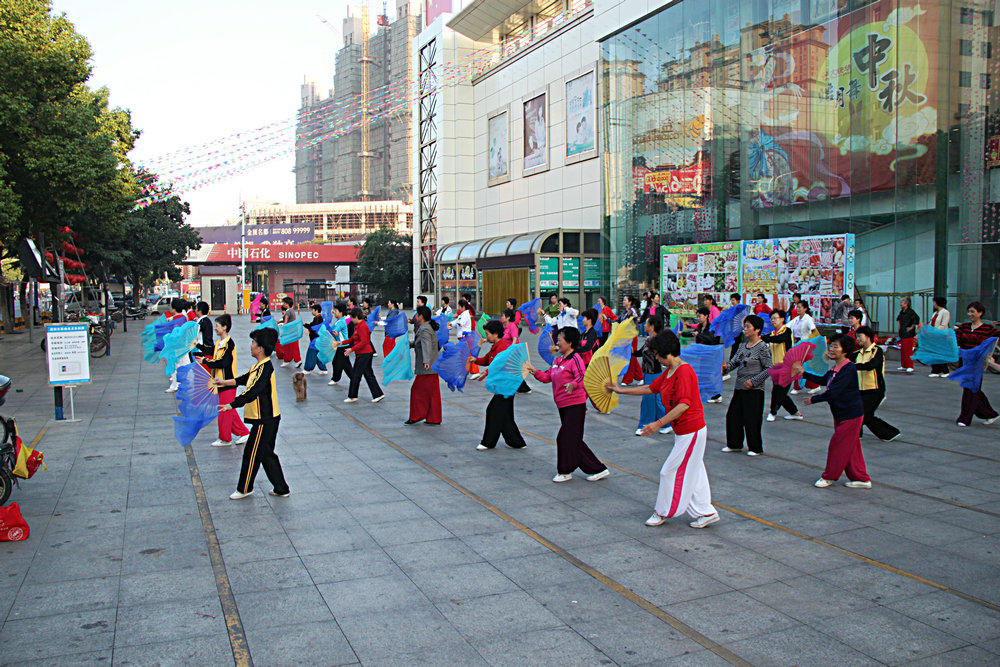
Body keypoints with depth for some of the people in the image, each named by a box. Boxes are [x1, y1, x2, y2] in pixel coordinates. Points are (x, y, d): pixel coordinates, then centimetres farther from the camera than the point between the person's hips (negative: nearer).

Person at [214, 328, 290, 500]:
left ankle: (244, 489, 20)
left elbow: (252, 392, -28)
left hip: (265, 420, -10)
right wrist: (225, 382, 28)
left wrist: (231, 405, -26)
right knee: (267, 454, 15)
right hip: (266, 418, 10)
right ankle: (281, 489, 20)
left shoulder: (265, 368, -21)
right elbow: (245, 379, 26)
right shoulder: (260, 365, 9)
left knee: (252, 452, 5)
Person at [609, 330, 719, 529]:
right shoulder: (669, 371, 10)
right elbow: (651, 388, 22)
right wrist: (622, 390, 24)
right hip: (683, 431, 10)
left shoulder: (684, 371, -21)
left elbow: (684, 404, -28)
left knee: (671, 471, 2)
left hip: (691, 432, -10)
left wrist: (659, 424, -29)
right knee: (691, 474, 14)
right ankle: (705, 513, 22)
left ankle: (663, 512, 17)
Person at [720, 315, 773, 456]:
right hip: (739, 388, 7)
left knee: (752, 419, -1)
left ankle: (756, 448, 15)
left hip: (754, 390, -7)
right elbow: (735, 361, 8)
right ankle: (734, 444, 27)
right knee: (733, 415, 11)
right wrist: (726, 366, -14)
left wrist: (753, 381, -17)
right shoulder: (743, 345, 11)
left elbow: (769, 369, -12)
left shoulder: (763, 347, -11)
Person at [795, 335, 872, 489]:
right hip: (841, 414, 9)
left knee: (838, 445, 2)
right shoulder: (835, 368, 5)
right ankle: (861, 478, 23)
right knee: (851, 448, 14)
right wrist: (804, 373, 19)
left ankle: (829, 477, 17)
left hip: (850, 415, -9)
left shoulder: (848, 369, -24)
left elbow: (832, 392, -28)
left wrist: (813, 399, -16)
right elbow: (822, 381, 23)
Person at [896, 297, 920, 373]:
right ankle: (903, 366, 19)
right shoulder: (902, 312, 13)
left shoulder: (910, 311, -14)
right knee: (902, 350, 12)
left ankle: (910, 367, -4)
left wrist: (912, 327, -20)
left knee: (908, 351, -8)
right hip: (902, 334, 9)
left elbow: (917, 318, -28)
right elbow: (899, 319, 33)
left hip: (908, 334, -9)